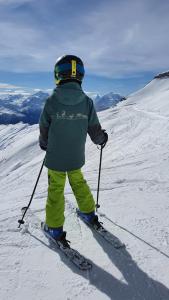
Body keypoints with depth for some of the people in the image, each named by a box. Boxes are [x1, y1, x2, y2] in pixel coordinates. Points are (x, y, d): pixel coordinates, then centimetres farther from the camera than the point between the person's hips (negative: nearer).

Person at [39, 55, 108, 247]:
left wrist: (44, 144, 18)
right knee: (79, 183, 25)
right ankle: (89, 214, 42)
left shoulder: (51, 101, -15)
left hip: (55, 158, -2)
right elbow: (95, 131, -4)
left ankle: (54, 228, 27)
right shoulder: (87, 102, -9)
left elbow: (44, 130, -3)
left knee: (56, 190, 14)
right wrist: (102, 139, 19)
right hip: (76, 157, 3)